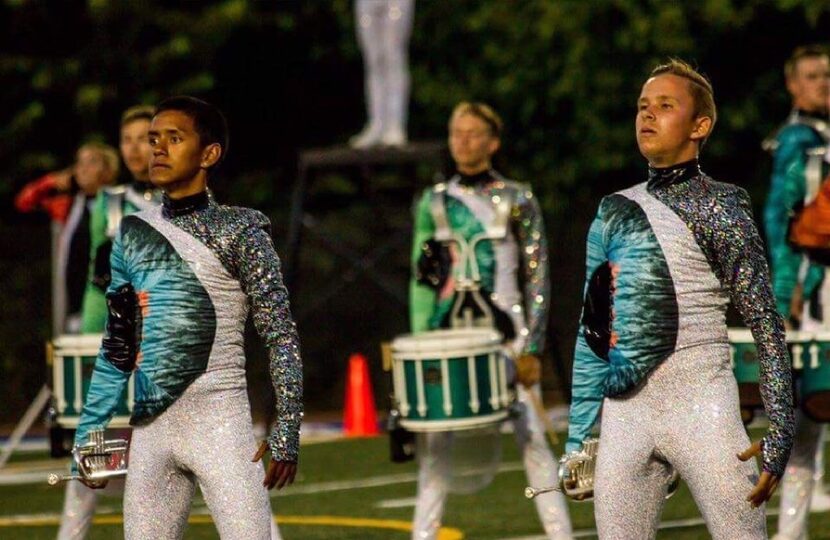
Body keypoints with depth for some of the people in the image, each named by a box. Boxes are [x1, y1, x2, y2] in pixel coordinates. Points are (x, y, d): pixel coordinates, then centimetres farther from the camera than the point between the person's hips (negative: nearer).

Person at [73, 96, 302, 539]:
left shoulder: (238, 231, -1)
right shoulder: (133, 234, 14)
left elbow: (281, 336, -4)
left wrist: (287, 431, -11)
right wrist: (89, 432, 14)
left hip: (221, 424, -5)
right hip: (150, 430, 6)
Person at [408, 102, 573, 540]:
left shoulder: (517, 200, 3)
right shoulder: (434, 203, 10)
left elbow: (537, 278, 2)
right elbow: (422, 279, 12)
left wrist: (532, 347, -6)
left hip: (505, 332, -3)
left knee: (532, 438, -7)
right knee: (433, 442, 1)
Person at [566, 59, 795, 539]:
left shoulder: (722, 207, 0)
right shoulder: (615, 211, 16)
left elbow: (768, 328, -4)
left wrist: (780, 433, -12)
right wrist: (577, 439, 14)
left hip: (701, 408, -5)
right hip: (625, 413, 5)